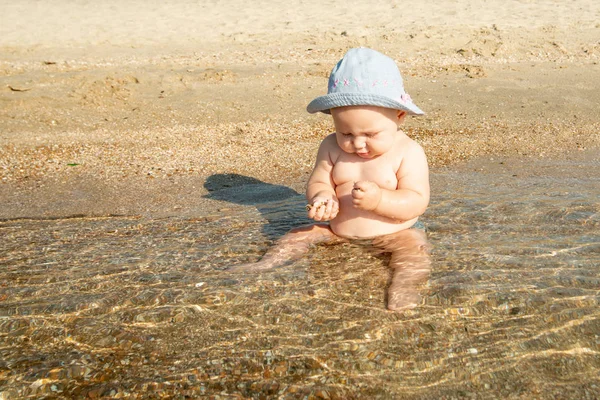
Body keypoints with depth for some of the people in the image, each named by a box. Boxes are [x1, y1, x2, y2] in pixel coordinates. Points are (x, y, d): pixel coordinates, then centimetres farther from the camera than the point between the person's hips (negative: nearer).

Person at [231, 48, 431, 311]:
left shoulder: (408, 152, -14)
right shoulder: (332, 148, -3)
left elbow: (417, 201, -18)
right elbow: (317, 182, 1)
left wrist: (379, 199, -36)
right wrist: (321, 197, -25)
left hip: (394, 232, -4)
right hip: (338, 230, 5)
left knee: (413, 249, -31)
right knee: (298, 236, -2)